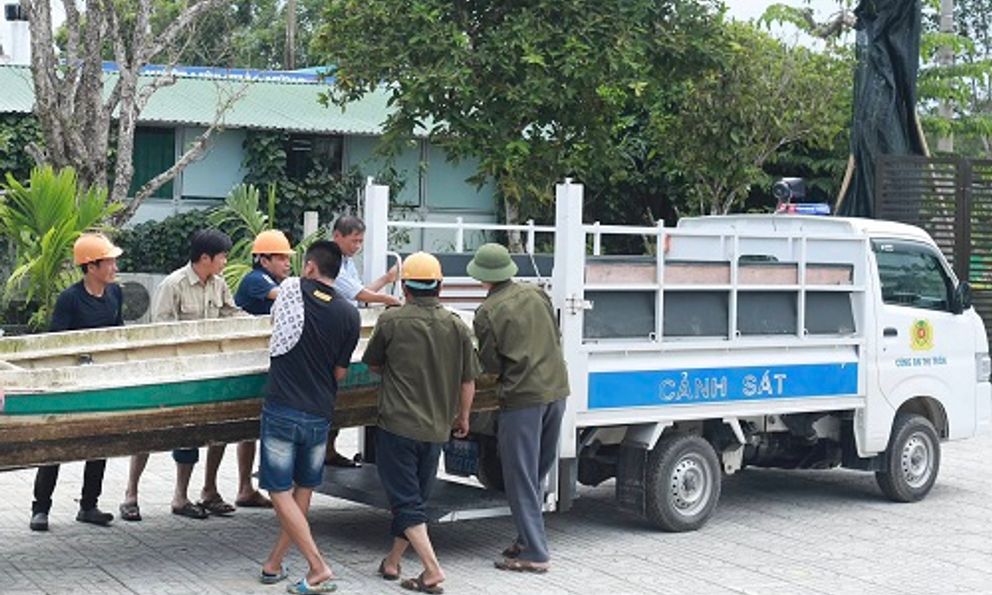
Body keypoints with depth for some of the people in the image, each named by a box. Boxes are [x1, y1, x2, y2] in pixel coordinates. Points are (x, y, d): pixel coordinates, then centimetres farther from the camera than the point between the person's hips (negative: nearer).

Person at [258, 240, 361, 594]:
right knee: (303, 491, 18)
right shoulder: (349, 315, -1)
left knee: (280, 492, 2)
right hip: (319, 414, 3)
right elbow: (340, 372, 3)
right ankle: (274, 563, 23)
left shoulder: (292, 289, -3)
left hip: (281, 409, -2)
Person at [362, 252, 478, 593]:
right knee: (415, 497, 17)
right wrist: (463, 417, 22)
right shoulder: (457, 327, 1)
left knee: (405, 501, -1)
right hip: (436, 428, 4)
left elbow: (373, 365, 8)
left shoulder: (391, 321, -8)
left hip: (397, 424, -4)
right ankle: (392, 562, 27)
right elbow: (468, 381, 7)